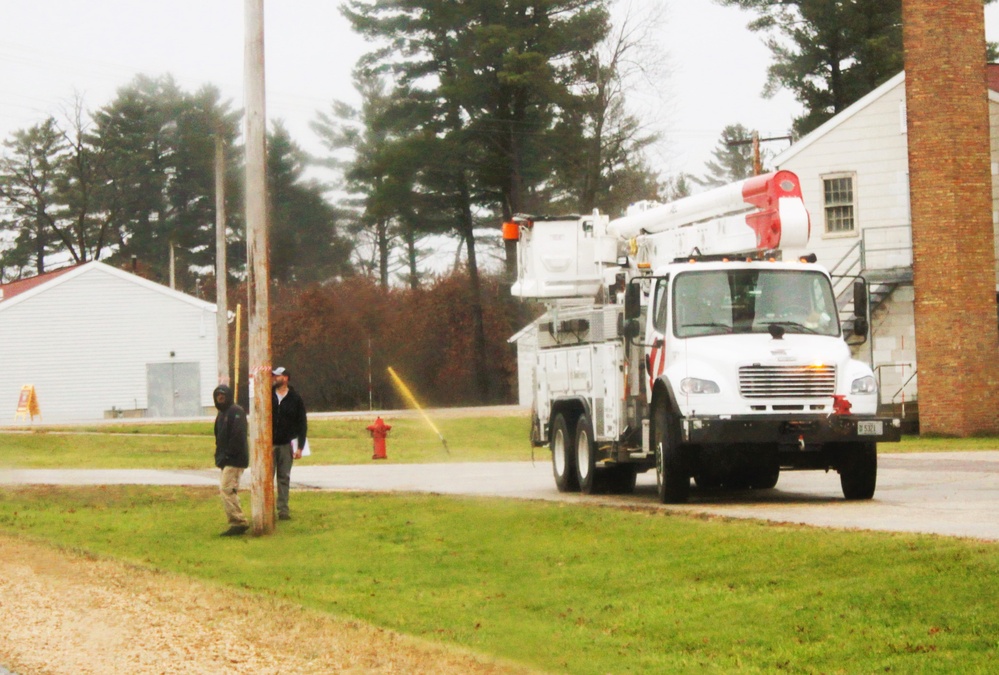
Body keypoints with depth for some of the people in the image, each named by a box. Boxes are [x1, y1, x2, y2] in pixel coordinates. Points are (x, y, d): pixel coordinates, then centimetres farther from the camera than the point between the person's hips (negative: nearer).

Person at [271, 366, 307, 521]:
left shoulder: (295, 399, 2)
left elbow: (302, 424, 3)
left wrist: (300, 447, -3)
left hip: (286, 444, -1)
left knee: (284, 478, 4)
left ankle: (283, 509, 7)